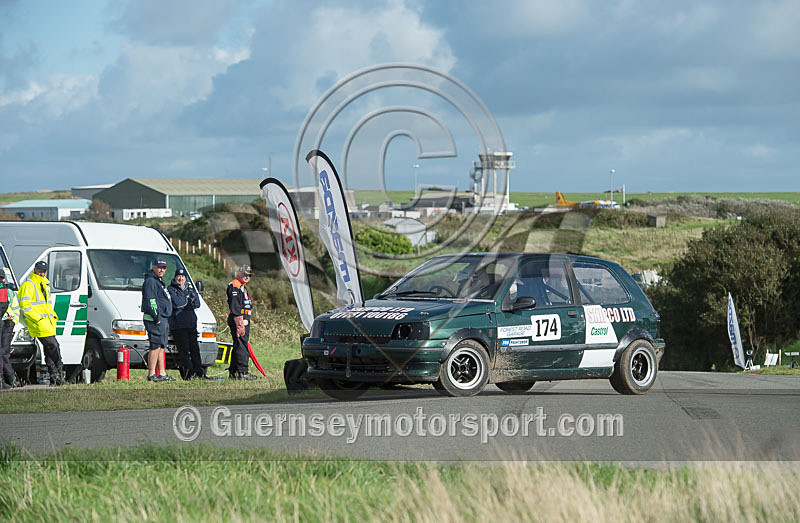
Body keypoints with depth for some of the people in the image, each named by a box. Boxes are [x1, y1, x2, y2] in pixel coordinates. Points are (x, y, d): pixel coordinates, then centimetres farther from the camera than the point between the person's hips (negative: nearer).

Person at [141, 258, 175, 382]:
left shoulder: (158, 282, 22)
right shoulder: (150, 282, -10)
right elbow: (150, 301, -18)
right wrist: (156, 318, -21)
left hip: (163, 320, 11)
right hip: (155, 320, -11)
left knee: (161, 347, 11)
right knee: (156, 346, -12)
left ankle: (162, 374, 15)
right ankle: (151, 375, -13)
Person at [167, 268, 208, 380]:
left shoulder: (190, 288, 19)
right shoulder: (171, 289, 3)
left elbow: (197, 303, 6)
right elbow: (177, 303, -13)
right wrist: (188, 301, 2)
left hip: (191, 324, 5)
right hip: (178, 325, -5)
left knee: (195, 349, 4)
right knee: (184, 349, -8)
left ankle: (199, 372, 5)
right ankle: (188, 372, -11)